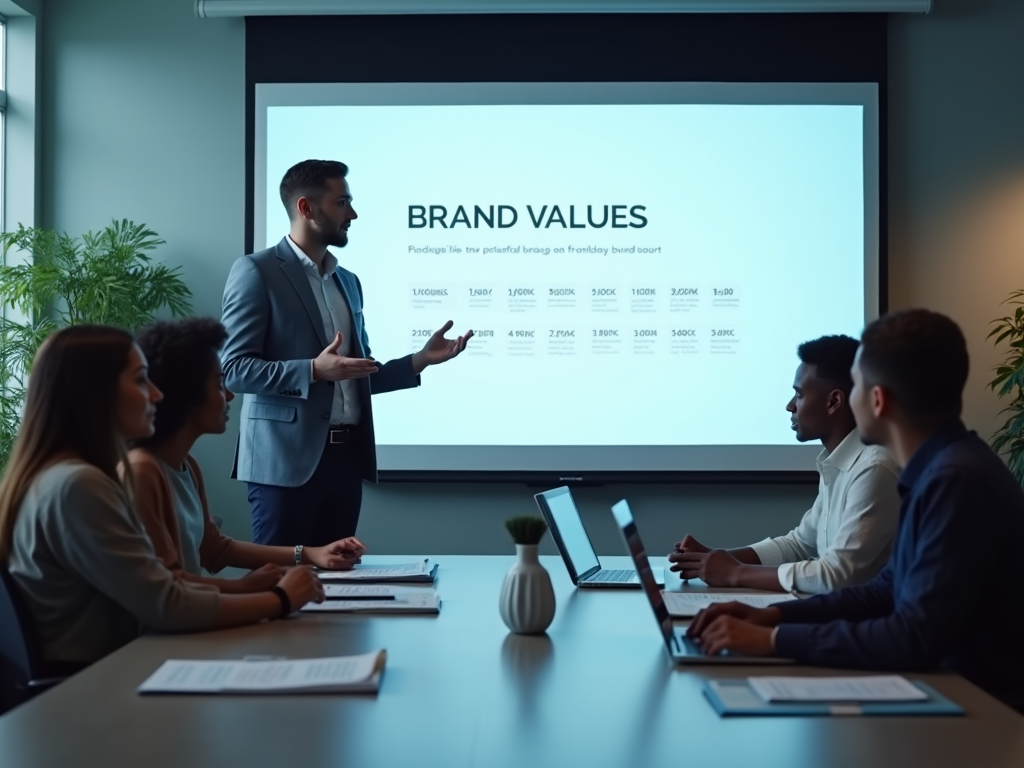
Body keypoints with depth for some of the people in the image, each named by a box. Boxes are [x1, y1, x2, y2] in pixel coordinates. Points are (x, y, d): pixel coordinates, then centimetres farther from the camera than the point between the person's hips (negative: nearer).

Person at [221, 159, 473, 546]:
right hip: (288, 459, -6)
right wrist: (313, 370, -23)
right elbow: (235, 368, -11)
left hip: (346, 456, 7)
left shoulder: (348, 281, 17)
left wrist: (420, 359, 7)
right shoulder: (256, 271, -4)